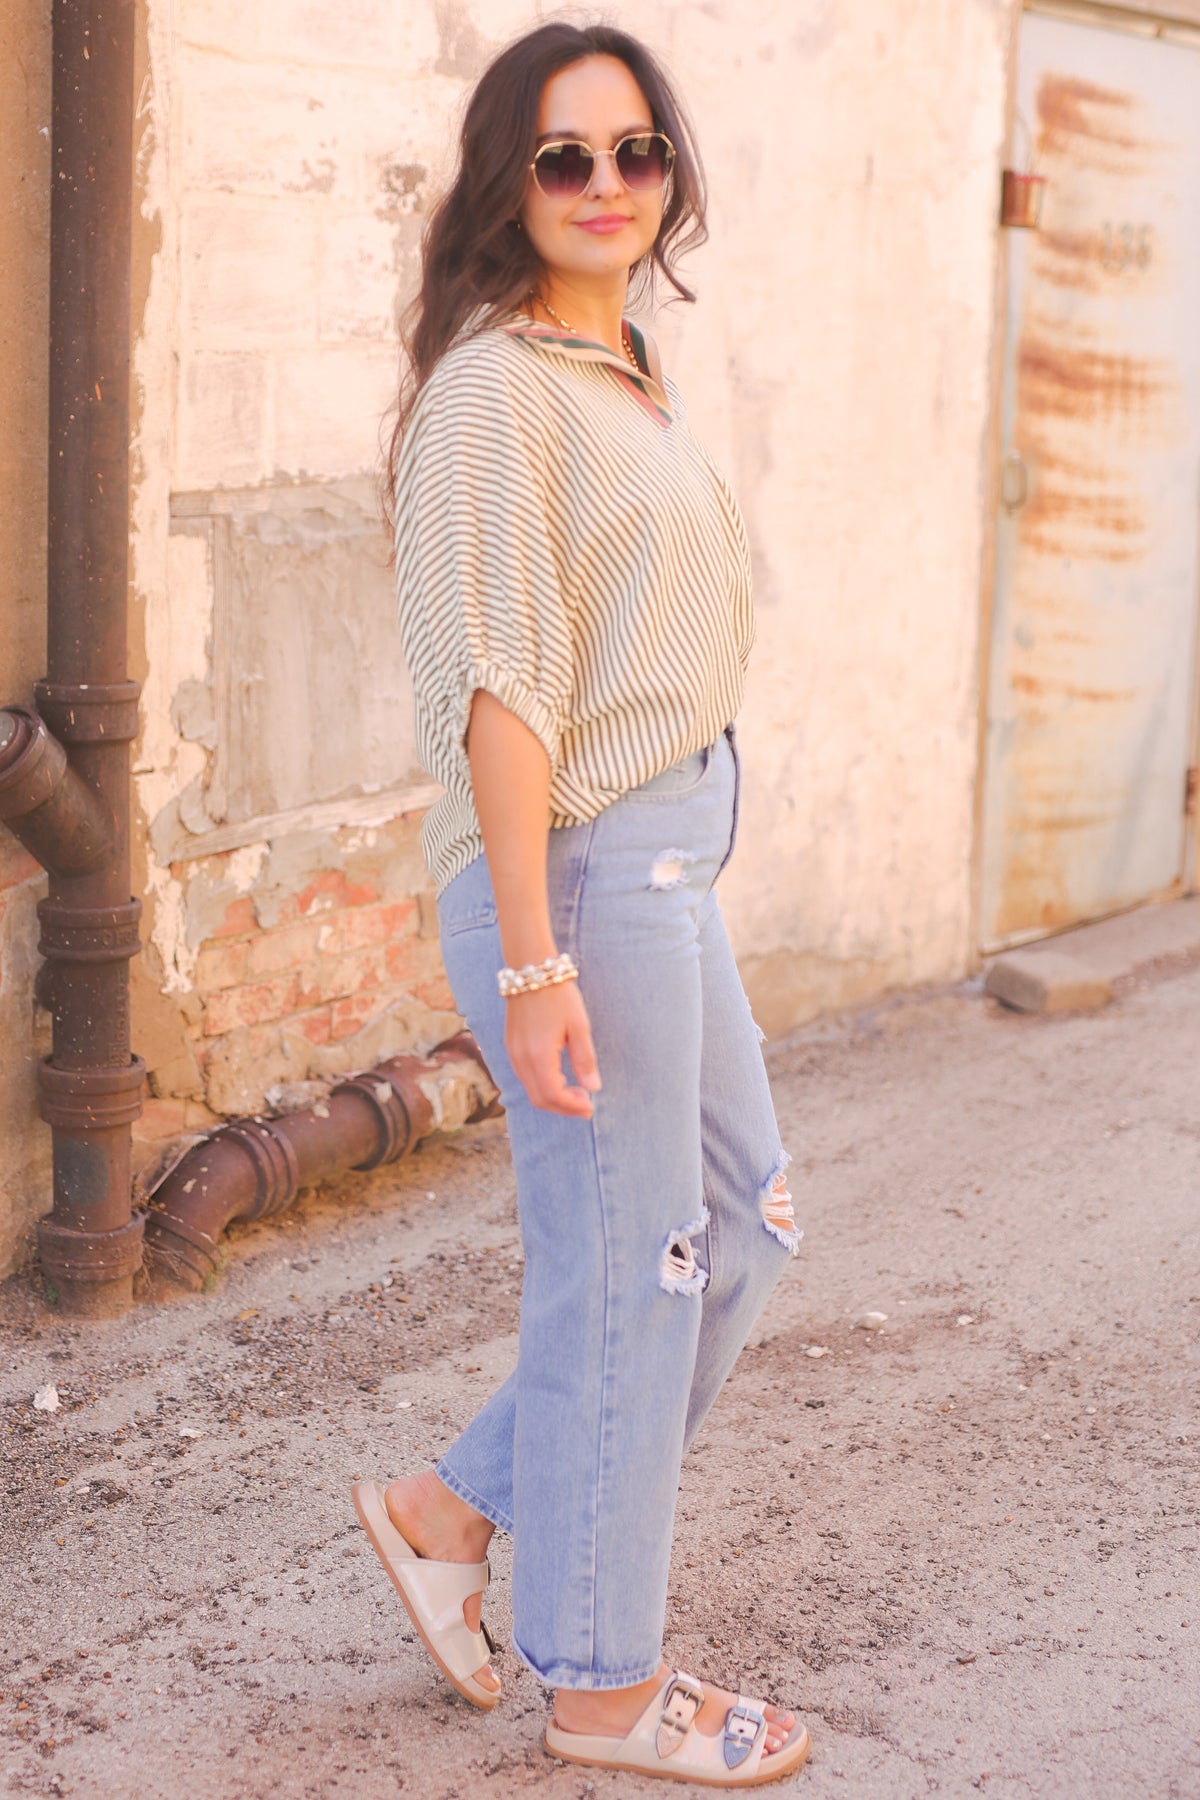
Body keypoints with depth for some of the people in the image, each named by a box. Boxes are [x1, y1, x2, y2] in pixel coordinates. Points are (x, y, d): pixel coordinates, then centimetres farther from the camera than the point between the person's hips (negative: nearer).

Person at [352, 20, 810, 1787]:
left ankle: (455, 1510, 27)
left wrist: (672, 874, 16)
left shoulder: (629, 372, 13)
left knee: (743, 1218, 18)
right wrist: (534, 963, -22)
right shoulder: (495, 389, -14)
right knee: (623, 1273, 2)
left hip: (672, 861, 10)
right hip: (579, 874, -10)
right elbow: (498, 693, -19)